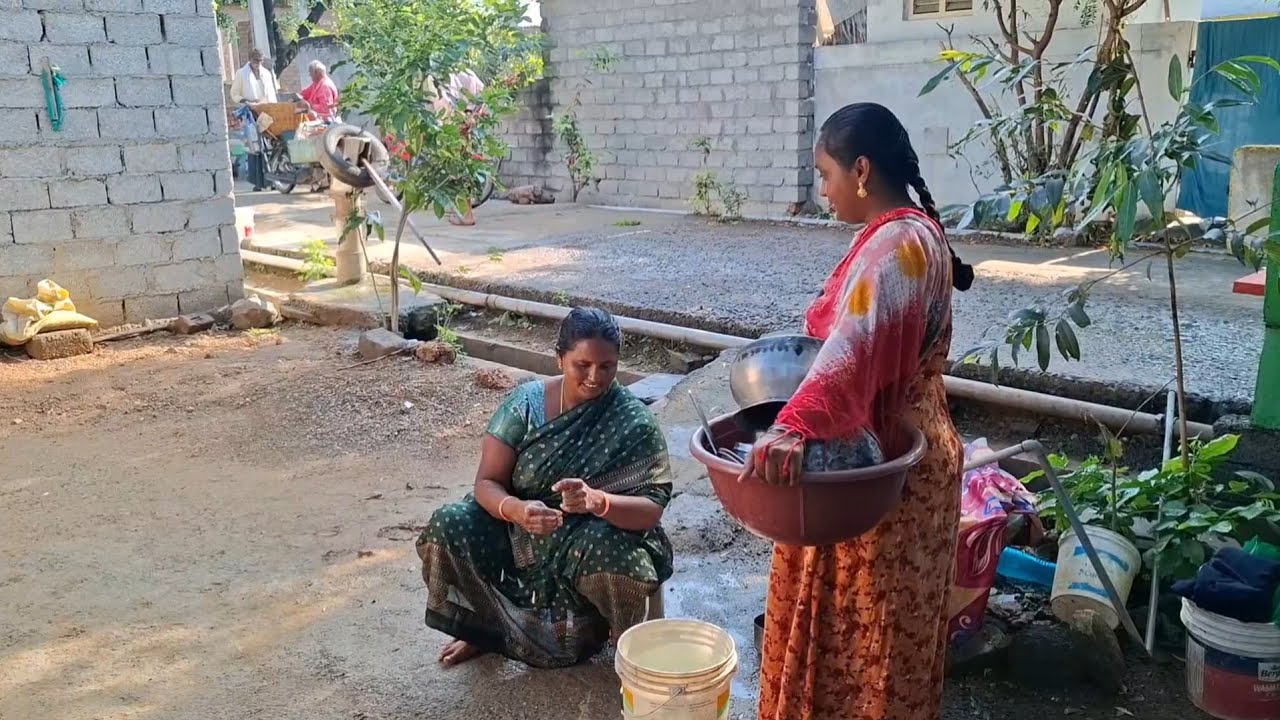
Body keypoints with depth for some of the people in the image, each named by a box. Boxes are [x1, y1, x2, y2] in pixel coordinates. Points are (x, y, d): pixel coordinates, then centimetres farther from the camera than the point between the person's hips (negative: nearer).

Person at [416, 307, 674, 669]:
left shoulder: (634, 422, -14)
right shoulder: (526, 403, -9)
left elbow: (651, 510, -20)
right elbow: (487, 482, -10)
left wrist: (596, 500, -41)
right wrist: (517, 510, -34)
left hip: (592, 544, -2)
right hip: (520, 536, 3)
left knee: (618, 558, -36)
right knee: (448, 527, -20)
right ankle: (486, 626, 8)